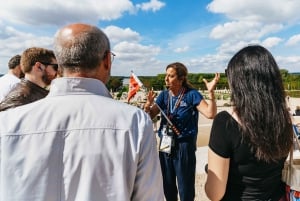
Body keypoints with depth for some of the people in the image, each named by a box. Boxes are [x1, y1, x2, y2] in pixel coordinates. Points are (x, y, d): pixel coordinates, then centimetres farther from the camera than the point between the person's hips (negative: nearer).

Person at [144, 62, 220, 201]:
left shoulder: (191, 94, -11)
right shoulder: (164, 95, 1)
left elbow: (210, 114, -21)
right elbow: (149, 116, -1)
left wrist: (211, 92, -33)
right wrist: (148, 104, -21)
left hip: (184, 146, -4)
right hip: (165, 145, 5)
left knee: (185, 188, 12)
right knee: (167, 186, 22)